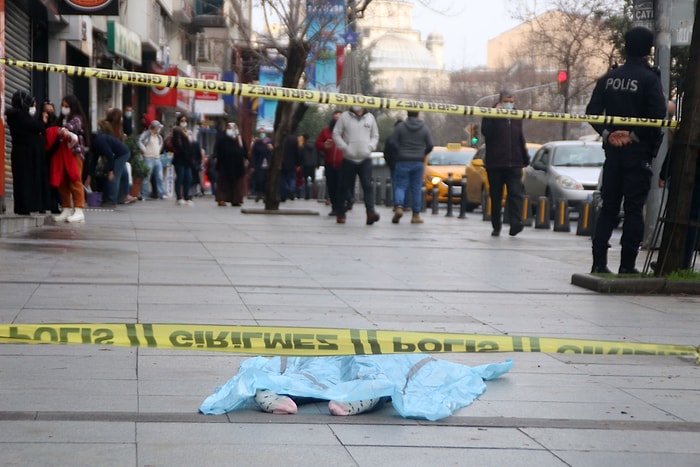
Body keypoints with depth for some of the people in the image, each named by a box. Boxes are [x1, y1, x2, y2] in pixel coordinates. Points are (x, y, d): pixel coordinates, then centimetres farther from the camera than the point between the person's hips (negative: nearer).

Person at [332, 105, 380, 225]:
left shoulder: (370, 117, 9)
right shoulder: (344, 116, 2)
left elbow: (375, 136, 16)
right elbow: (336, 134, 2)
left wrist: (370, 147, -2)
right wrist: (345, 147, -9)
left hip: (365, 159, 1)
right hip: (349, 159, -1)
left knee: (368, 185, -14)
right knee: (344, 186, 6)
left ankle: (370, 212, -23)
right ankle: (340, 213, 18)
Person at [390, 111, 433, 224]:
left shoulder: (400, 127, -3)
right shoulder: (424, 128, 2)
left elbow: (392, 143, -6)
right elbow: (430, 145, 1)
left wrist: (397, 155, 11)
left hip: (403, 161, -1)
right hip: (418, 163, 1)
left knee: (400, 186, 2)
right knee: (416, 189, 6)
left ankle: (398, 207, -23)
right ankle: (416, 215, 8)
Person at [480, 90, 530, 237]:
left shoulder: (517, 118, 14)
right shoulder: (491, 116, 2)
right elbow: (486, 131, -17)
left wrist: (525, 160, 18)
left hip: (514, 164, 2)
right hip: (495, 163, -2)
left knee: (515, 194, -14)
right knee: (495, 197, 5)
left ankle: (516, 223, -23)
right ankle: (496, 227, 14)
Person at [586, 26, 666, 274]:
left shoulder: (609, 78, 7)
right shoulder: (649, 79, -9)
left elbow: (592, 111, 4)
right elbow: (658, 114, -19)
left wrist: (607, 133, -1)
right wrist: (635, 135, -10)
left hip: (613, 150, 5)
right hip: (639, 152, -5)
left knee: (608, 207, 10)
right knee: (634, 208, 0)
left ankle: (599, 263, 7)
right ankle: (627, 265, -1)